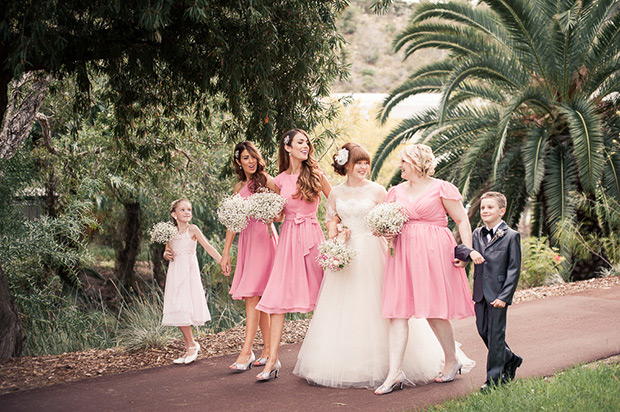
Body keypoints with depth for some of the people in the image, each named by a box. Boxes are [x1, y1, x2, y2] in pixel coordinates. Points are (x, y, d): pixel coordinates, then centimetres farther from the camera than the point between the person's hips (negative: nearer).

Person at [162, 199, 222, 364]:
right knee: (178, 310, 2)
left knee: (184, 307, -12)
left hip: (189, 270, -5)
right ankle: (191, 344, 14)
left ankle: (191, 346, -4)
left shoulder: (192, 229, -2)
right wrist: (166, 254, -3)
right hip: (175, 271, 5)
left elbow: (207, 246, -6)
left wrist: (222, 261, -15)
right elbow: (167, 251, 21)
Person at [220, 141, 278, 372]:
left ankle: (247, 352, -15)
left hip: (263, 238, -6)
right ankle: (267, 349, 11)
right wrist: (226, 252, 14)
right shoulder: (239, 187, 17)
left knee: (252, 295, -13)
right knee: (258, 298, 6)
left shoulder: (265, 180, -1)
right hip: (246, 240, 6)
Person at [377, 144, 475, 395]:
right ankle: (395, 373, -6)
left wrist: (467, 250, -10)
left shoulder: (442, 188, 0)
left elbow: (462, 221, 0)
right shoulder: (397, 191, 16)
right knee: (397, 310, -4)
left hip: (433, 251, -5)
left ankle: (452, 361, 22)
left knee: (434, 311, -1)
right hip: (403, 252, 5)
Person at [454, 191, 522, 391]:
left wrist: (504, 296, -15)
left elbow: (514, 269, -8)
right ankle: (510, 360, 33)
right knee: (483, 331, 11)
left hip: (498, 293, -6)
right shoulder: (477, 234, 11)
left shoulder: (511, 236, -5)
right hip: (480, 292, 6)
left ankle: (495, 376, 7)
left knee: (496, 334, -1)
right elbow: (457, 249, 3)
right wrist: (470, 252, -20)